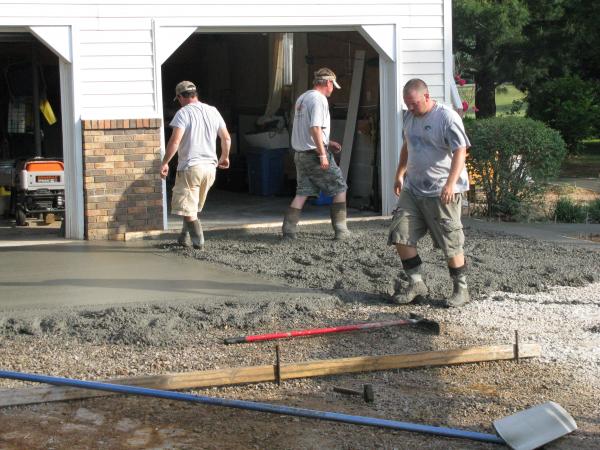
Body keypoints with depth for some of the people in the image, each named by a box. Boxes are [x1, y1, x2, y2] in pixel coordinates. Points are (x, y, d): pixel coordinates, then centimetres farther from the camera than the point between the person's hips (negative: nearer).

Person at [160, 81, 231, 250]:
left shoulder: (183, 113, -9)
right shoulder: (213, 111, 10)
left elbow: (175, 141, -19)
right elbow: (226, 138, 15)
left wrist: (164, 163, -12)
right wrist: (224, 157, 32)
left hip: (190, 167, -7)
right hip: (210, 167, 7)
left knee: (187, 209, 0)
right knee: (193, 207, 20)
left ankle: (198, 242, -6)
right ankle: (185, 237, 26)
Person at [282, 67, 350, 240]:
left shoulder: (302, 98, 15)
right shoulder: (319, 99, -13)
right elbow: (315, 128, -24)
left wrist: (327, 142, 25)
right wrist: (322, 154, -23)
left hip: (300, 153, 8)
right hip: (315, 153, -8)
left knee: (302, 192, 10)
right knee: (339, 189, 5)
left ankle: (288, 230, 2)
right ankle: (340, 230, 6)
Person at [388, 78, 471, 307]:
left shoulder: (447, 117, -14)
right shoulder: (410, 117, 11)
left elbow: (460, 151, -19)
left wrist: (451, 183, -28)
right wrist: (400, 174, 25)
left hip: (441, 193, -7)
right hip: (412, 189, 7)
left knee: (451, 243, -2)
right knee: (400, 235, 2)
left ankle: (461, 289, 12)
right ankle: (416, 283, 13)